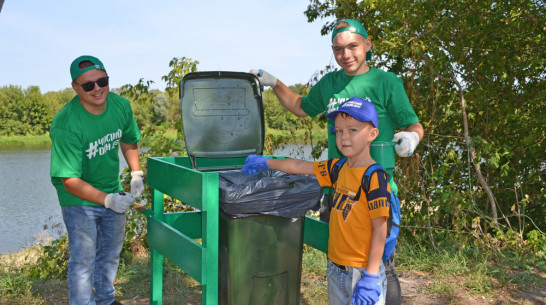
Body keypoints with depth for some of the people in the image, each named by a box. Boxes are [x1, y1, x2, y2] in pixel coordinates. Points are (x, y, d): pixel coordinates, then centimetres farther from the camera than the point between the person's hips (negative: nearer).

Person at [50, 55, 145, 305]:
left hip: (112, 191, 7)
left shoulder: (121, 105, -11)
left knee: (111, 252, 22)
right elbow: (70, 181, -27)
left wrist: (136, 175, -2)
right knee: (83, 259, -3)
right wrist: (107, 200, -35)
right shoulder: (65, 125, -30)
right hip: (79, 197, -6)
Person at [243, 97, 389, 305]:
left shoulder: (374, 178, -17)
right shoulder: (338, 168, 5)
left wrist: (370, 277, -19)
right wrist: (265, 163, 25)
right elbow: (298, 166, 16)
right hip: (335, 268, 7)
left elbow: (379, 229, -18)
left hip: (362, 271, -7)